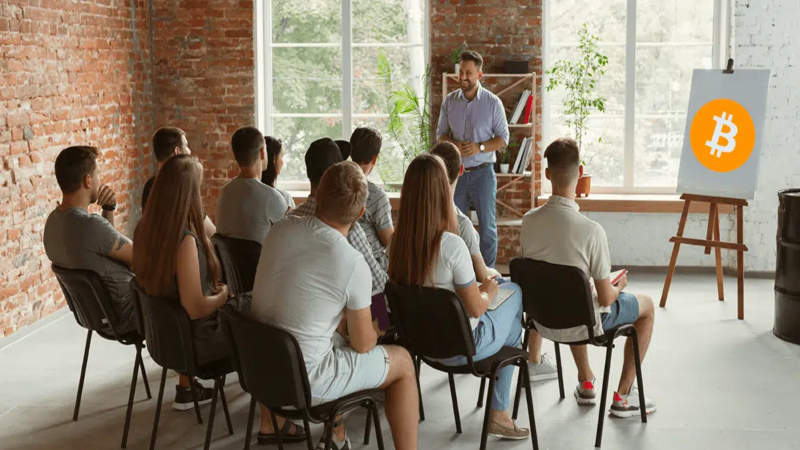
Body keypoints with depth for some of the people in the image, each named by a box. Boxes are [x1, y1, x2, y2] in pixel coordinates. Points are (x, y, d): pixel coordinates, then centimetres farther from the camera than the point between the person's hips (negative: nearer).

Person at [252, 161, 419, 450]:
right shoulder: (353, 264, -22)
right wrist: (371, 332, 13)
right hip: (301, 382, -7)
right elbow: (363, 344, -8)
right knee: (402, 362, 10)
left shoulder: (280, 229, -4)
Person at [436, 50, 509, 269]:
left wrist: (479, 147, -19)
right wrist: (454, 145, -11)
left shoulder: (493, 102, -5)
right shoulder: (449, 101, 4)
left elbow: (503, 138, -2)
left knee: (487, 226, 2)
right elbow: (440, 133, 10)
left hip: (482, 171, -3)